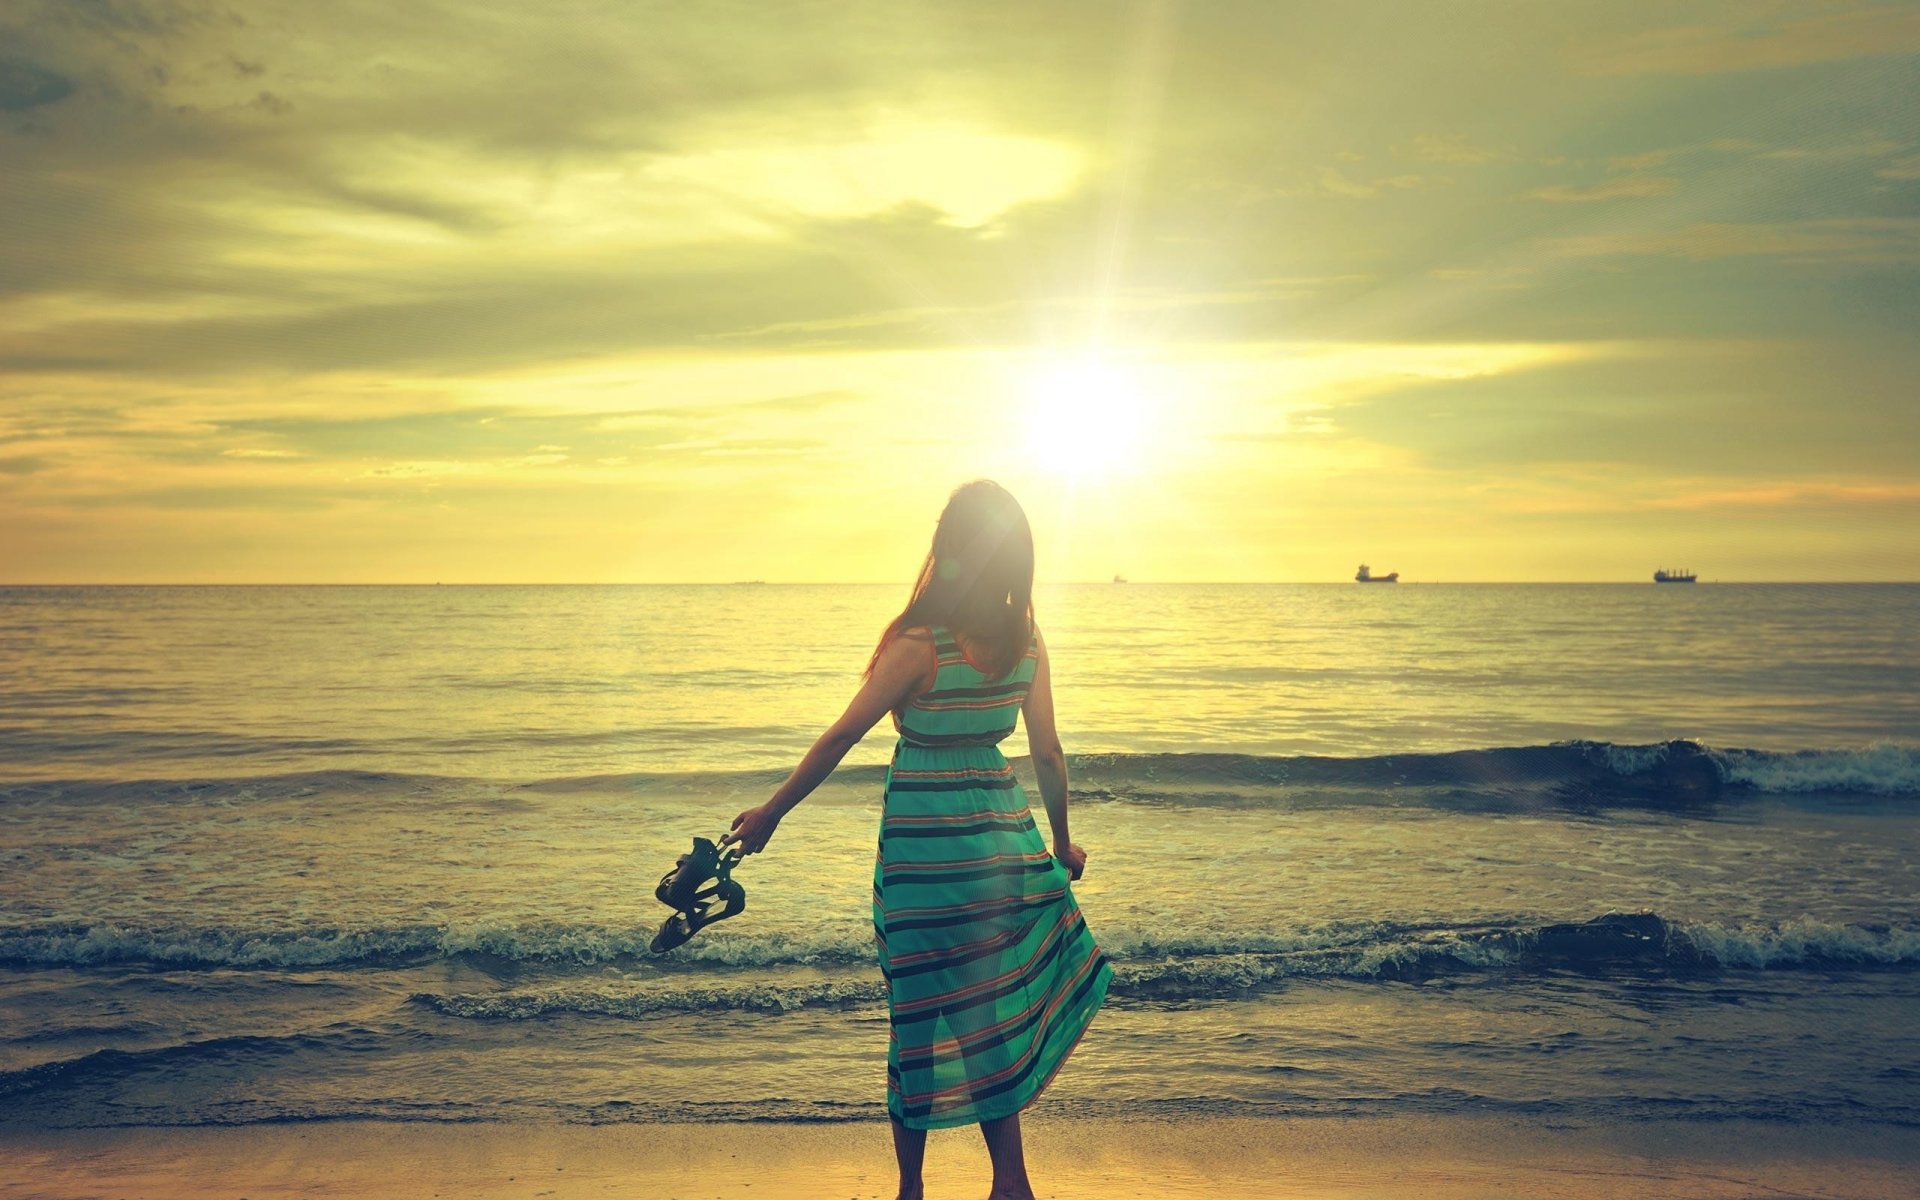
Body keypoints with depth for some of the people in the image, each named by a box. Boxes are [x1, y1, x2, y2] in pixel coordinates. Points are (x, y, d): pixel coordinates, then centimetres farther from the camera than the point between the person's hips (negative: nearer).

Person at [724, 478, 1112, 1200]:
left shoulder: (919, 645, -18)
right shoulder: (1027, 643, -3)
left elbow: (840, 740, -13)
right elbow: (1048, 754, 3)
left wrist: (771, 813, -3)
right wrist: (1061, 844, 16)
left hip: (923, 832, -4)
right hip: (1000, 828, 4)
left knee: (923, 1006, 7)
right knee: (990, 1005, 16)